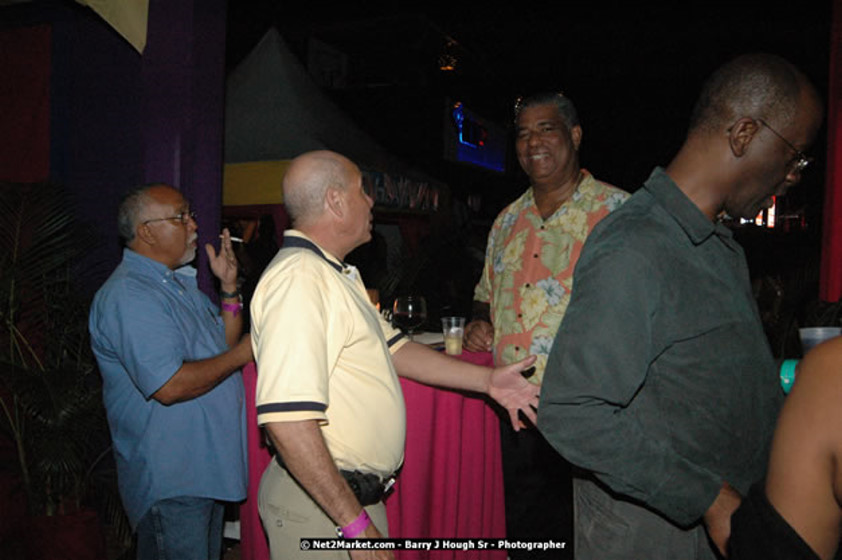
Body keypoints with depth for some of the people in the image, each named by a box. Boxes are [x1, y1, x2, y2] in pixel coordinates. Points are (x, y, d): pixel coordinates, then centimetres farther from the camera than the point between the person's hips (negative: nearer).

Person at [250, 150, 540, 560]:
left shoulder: (337, 275, 13)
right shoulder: (298, 278, -23)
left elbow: (393, 348, 17)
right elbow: (287, 420, -30)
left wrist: (486, 379, 12)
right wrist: (354, 523, -25)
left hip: (359, 493, 10)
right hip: (322, 505, -10)